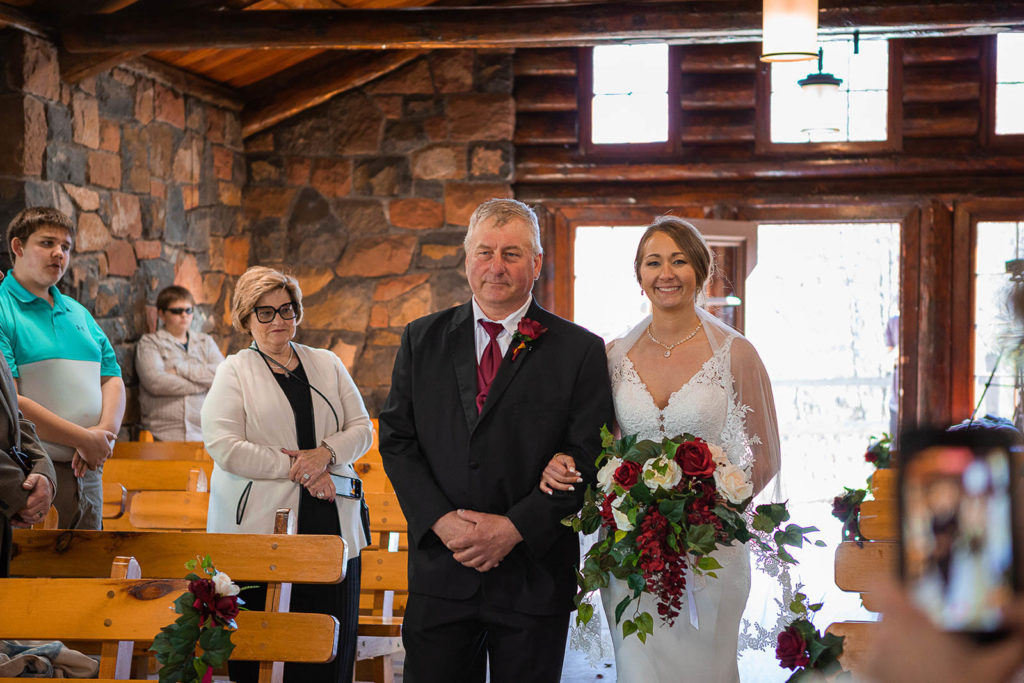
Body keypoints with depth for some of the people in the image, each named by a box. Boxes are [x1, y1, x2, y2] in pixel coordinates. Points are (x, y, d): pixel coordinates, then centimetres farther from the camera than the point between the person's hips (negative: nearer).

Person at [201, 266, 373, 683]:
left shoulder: (327, 365, 17)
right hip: (260, 522, -3)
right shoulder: (234, 371, 4)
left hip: (331, 520, 4)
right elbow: (225, 447, -8)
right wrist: (297, 470, -11)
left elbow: (361, 428, 13)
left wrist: (325, 453, -8)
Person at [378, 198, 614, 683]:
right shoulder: (422, 340, 8)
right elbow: (397, 440, 4)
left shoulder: (580, 351, -1)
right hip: (440, 571, 2)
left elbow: (587, 458, -6)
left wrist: (515, 528, -15)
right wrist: (439, 519, -10)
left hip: (533, 574, -2)